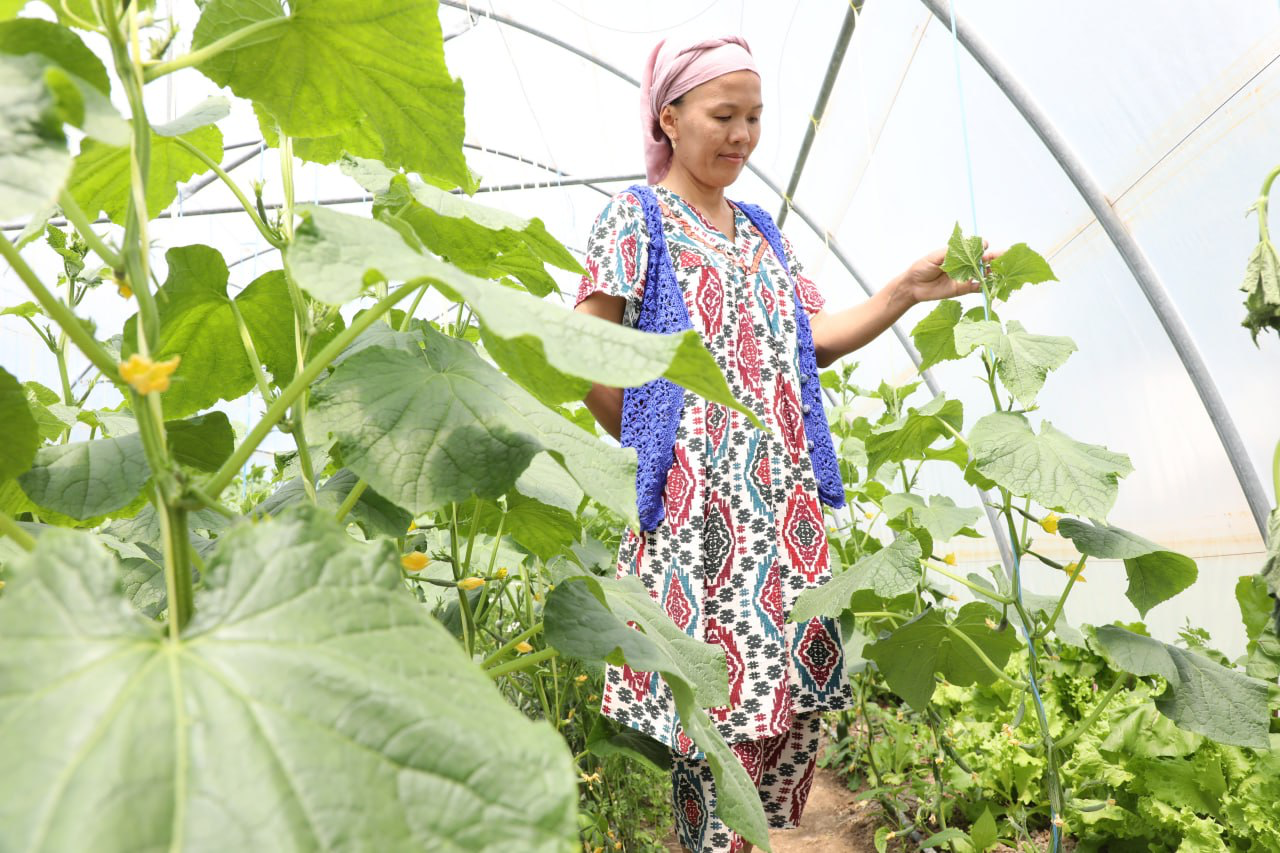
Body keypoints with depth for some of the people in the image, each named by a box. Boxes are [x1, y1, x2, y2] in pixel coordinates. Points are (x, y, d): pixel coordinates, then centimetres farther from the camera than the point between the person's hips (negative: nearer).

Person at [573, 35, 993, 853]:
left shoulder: (762, 230, 20)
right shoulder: (634, 217, 1)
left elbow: (814, 339, 13)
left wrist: (908, 291, 3)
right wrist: (648, 447, -4)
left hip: (785, 500, 6)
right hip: (693, 502, -6)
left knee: (794, 702, 7)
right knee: (714, 701, -5)